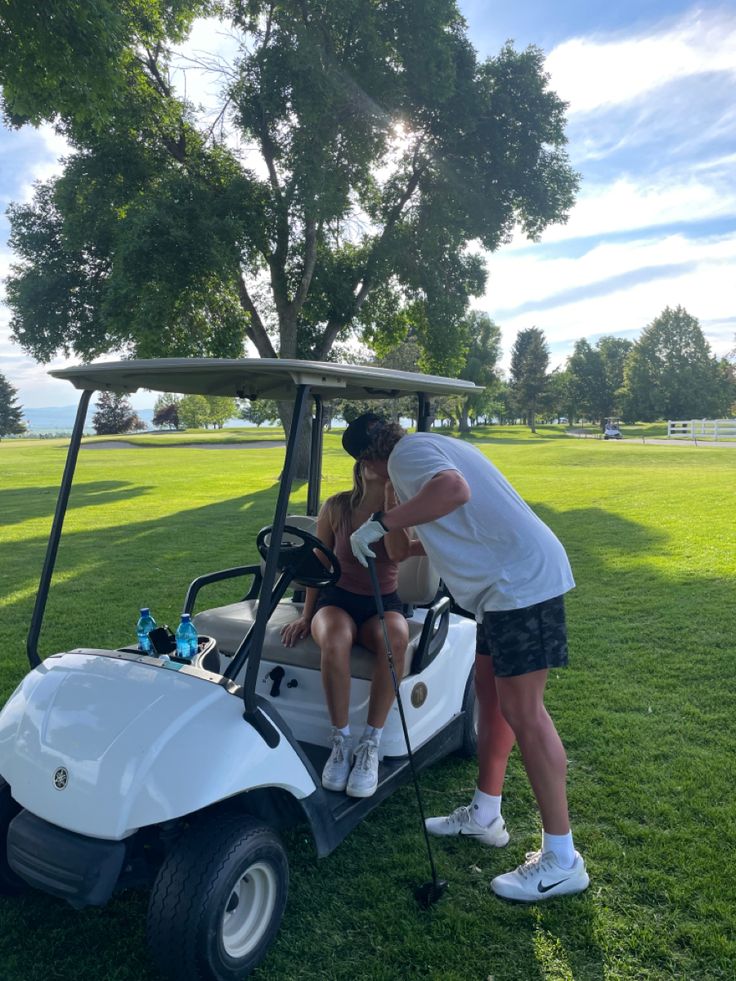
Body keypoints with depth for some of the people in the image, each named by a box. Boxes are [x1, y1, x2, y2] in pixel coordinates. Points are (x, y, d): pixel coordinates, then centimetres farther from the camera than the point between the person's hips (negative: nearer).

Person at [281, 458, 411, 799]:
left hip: (383, 604, 0)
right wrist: (306, 615, 2)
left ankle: (370, 745, -24)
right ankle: (341, 741, -21)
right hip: (337, 599, 0)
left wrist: (390, 495, -22)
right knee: (334, 640, -37)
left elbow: (399, 552, -22)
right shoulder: (336, 507, -1)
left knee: (395, 639, -37)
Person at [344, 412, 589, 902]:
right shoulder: (436, 446, 21)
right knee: (492, 694, 17)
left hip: (521, 580, -11)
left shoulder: (408, 451, -9)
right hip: (518, 579, 11)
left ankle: (562, 860, 4)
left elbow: (454, 490, -32)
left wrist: (381, 523, -25)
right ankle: (485, 815, 30)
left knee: (522, 711, -7)